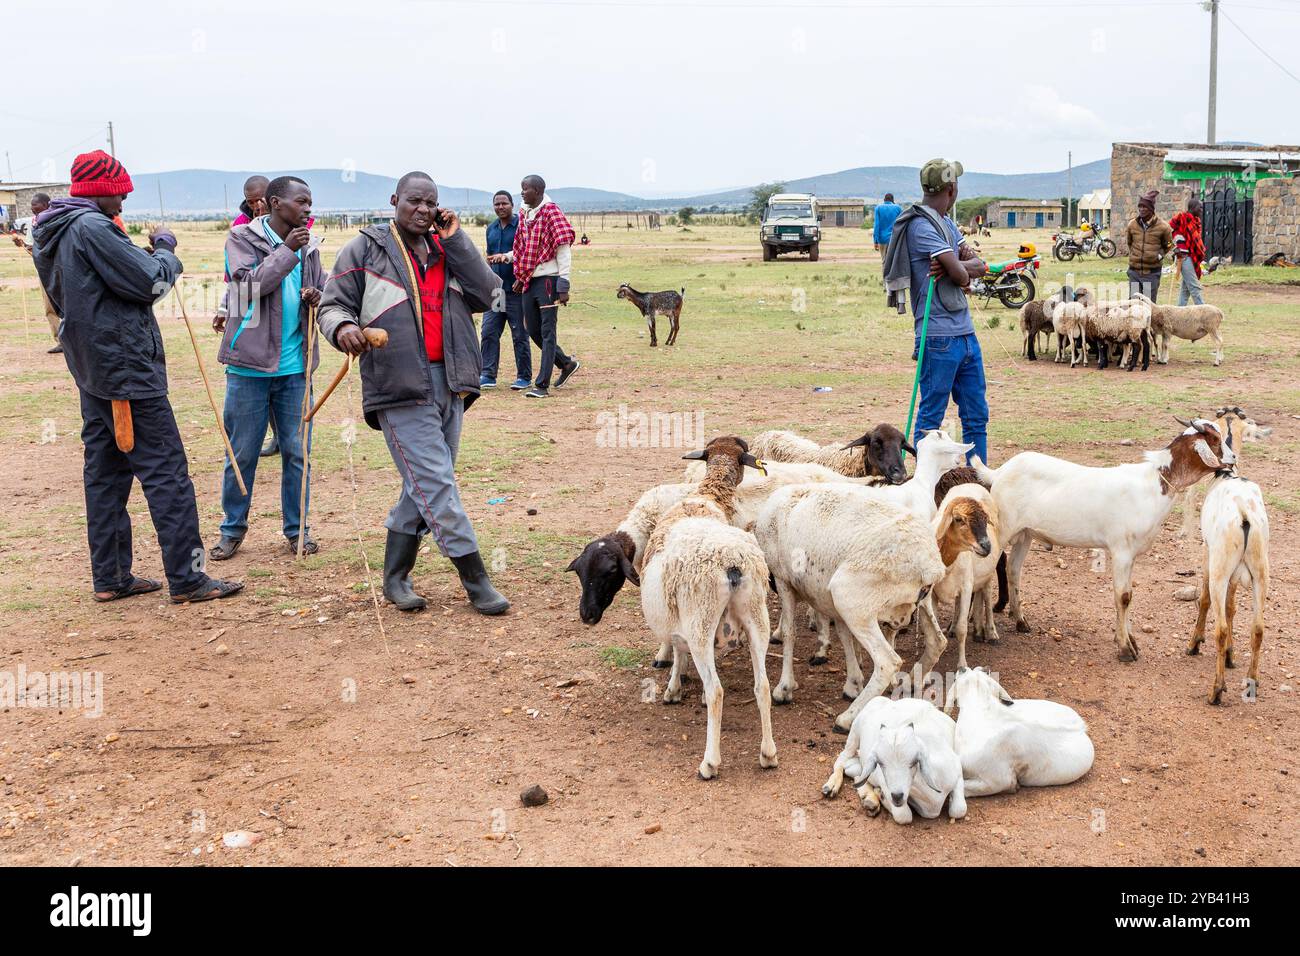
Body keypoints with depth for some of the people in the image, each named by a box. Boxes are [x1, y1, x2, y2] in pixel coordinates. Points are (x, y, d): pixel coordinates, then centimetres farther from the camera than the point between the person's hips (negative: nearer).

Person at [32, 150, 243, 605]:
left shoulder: (53, 234, 12)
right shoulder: (92, 228, -17)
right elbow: (151, 282, -18)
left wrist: (148, 256, 9)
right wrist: (165, 248, 2)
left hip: (92, 372, 10)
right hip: (127, 368, -10)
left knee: (104, 473, 12)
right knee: (166, 471, -6)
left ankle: (111, 577, 17)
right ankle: (187, 579, -4)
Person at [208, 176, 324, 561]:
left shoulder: (308, 246, 10)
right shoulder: (243, 238, -3)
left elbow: (326, 295, 19)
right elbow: (250, 284, -18)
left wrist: (316, 298, -4)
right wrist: (287, 250, -16)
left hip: (295, 367, 4)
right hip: (250, 365, -4)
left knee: (297, 452, 7)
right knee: (242, 453, 5)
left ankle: (296, 528, 19)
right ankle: (233, 528, 19)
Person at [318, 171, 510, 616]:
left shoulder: (447, 249, 15)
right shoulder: (365, 250, 3)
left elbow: (486, 294, 3)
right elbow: (332, 305, 2)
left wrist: (455, 240, 0)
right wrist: (342, 327, -21)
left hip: (448, 383, 6)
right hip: (400, 385, -6)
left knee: (424, 485, 11)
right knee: (436, 483, -9)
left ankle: (395, 577, 23)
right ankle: (476, 580, -5)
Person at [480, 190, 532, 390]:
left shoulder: (521, 225, -4)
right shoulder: (491, 229, 16)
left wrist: (507, 256, -32)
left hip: (515, 289, -6)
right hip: (494, 289, 6)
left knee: (520, 335, 0)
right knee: (489, 332, 1)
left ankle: (524, 377, 8)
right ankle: (488, 375, 5)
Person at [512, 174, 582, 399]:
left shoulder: (551, 212, -11)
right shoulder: (525, 214, 13)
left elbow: (564, 250, -14)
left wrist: (563, 286, -18)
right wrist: (520, 276, 15)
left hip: (548, 279, -8)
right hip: (530, 279, 8)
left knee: (547, 332, -5)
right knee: (533, 330, 13)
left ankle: (542, 385, -4)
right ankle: (567, 364, 31)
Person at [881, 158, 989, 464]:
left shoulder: (947, 222, 17)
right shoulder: (921, 226, -13)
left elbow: (980, 266, 10)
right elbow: (960, 273, -17)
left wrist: (959, 265, -10)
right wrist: (965, 273, 6)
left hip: (966, 334, 9)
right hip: (939, 337, -9)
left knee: (977, 415, 12)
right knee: (931, 417, -2)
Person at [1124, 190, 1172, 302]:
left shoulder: (1162, 226, -6)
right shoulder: (1132, 224, 1)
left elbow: (1169, 246, 11)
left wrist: (1160, 256, 3)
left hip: (1152, 272, -3)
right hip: (1134, 271, 3)